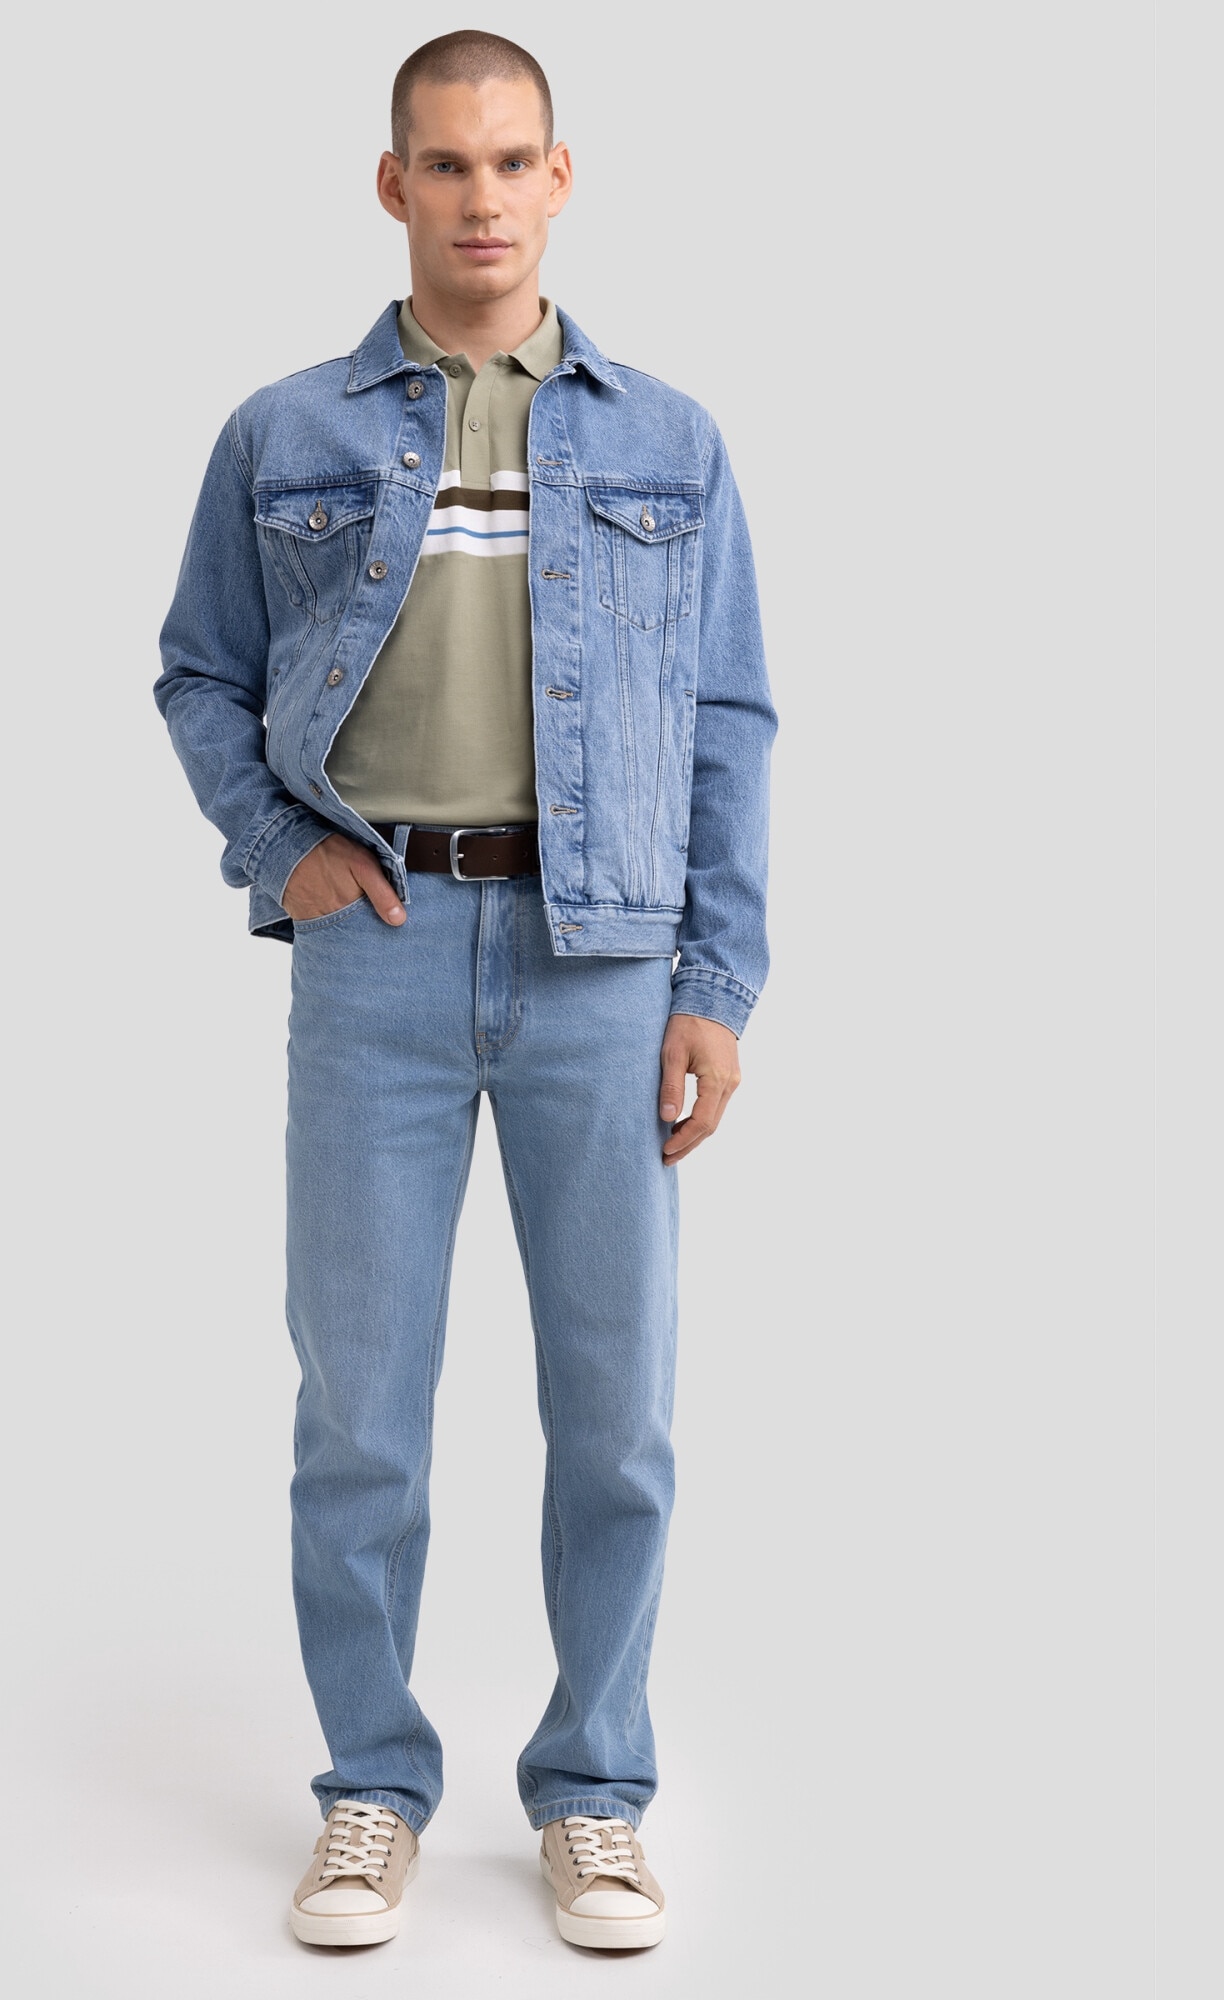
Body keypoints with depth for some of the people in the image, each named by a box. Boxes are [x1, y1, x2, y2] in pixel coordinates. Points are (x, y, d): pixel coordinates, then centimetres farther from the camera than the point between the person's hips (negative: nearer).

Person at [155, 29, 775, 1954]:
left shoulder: (670, 444, 9)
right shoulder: (283, 438, 8)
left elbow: (728, 723, 7)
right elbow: (200, 677, 16)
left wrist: (719, 982, 0)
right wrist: (276, 846, -2)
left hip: (604, 955, 1)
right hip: (380, 948, 0)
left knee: (616, 1395, 4)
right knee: (360, 1396, 3)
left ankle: (595, 1792, 20)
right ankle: (374, 1787, 19)